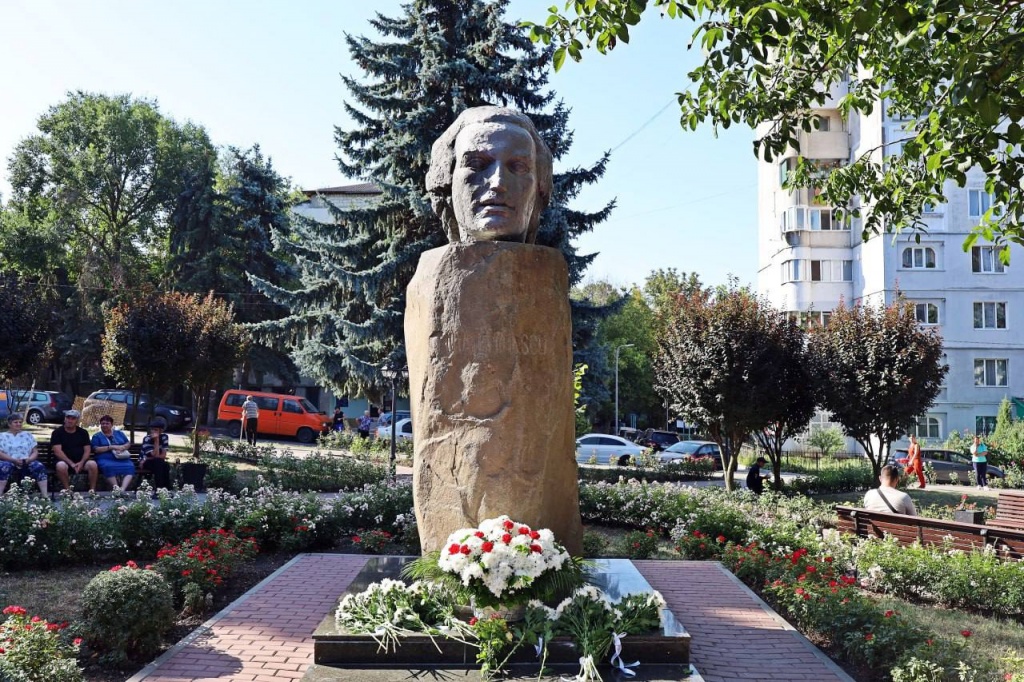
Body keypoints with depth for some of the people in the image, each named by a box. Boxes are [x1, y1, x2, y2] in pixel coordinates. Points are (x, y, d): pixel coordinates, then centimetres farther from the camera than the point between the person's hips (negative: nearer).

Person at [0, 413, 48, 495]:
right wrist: (14, 460, -16)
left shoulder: (28, 435, 21)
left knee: (39, 466, -29)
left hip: (26, 464, 2)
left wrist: (29, 459, -9)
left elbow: (35, 452, 14)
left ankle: (45, 495, -37)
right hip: (9, 463, -2)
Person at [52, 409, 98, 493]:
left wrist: (81, 463, -14)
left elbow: (87, 450, 6)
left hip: (81, 462, 2)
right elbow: (57, 451, -7)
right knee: (61, 466, -37)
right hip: (65, 461, -2)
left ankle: (92, 490, -21)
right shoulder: (57, 432, 3)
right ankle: (68, 490, -24)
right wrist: (71, 463, -18)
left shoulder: (83, 432, 12)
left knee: (93, 464, -30)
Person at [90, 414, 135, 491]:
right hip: (105, 459, -2)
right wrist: (111, 447, -7)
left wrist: (122, 447, -5)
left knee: (130, 467, -33)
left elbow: (128, 444, 20)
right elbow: (96, 449, 3)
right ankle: (116, 487, -49)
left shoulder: (119, 433, 26)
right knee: (109, 467, -40)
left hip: (122, 459, 2)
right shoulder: (96, 436, 18)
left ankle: (123, 488, -51)